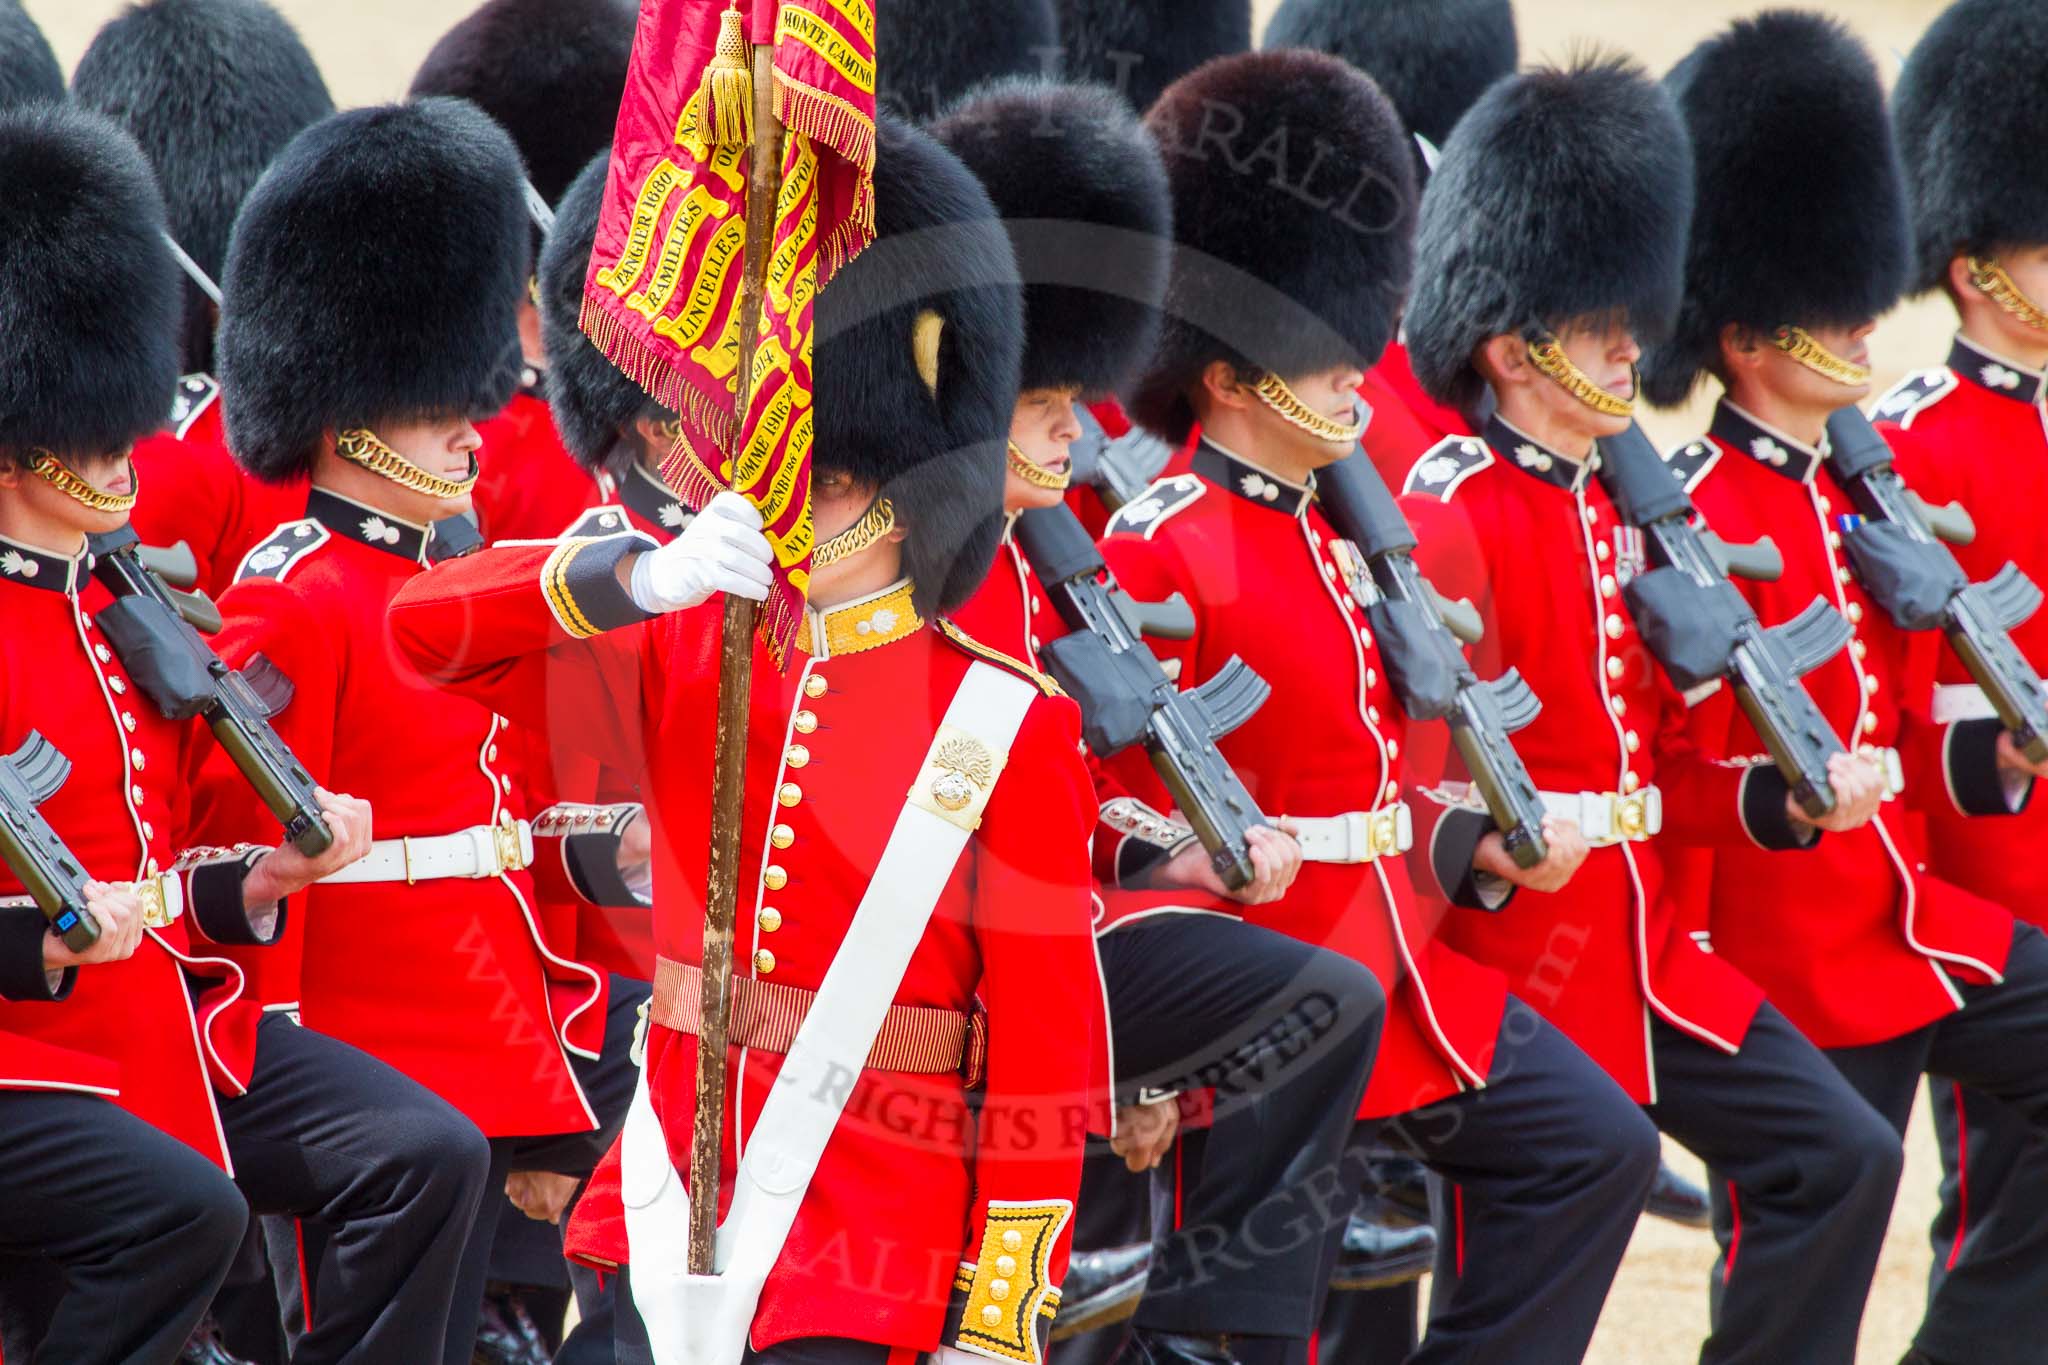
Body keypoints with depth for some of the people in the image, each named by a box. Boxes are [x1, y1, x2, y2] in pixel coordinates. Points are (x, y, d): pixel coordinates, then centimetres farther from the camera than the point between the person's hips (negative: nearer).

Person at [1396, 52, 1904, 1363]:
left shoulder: (1617, 513, 13)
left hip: (1646, 955, 8)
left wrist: (1783, 802, 0)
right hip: (1515, 972, -8)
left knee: (1842, 1158, -1)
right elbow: (1426, 785, -16)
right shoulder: (1451, 519, -13)